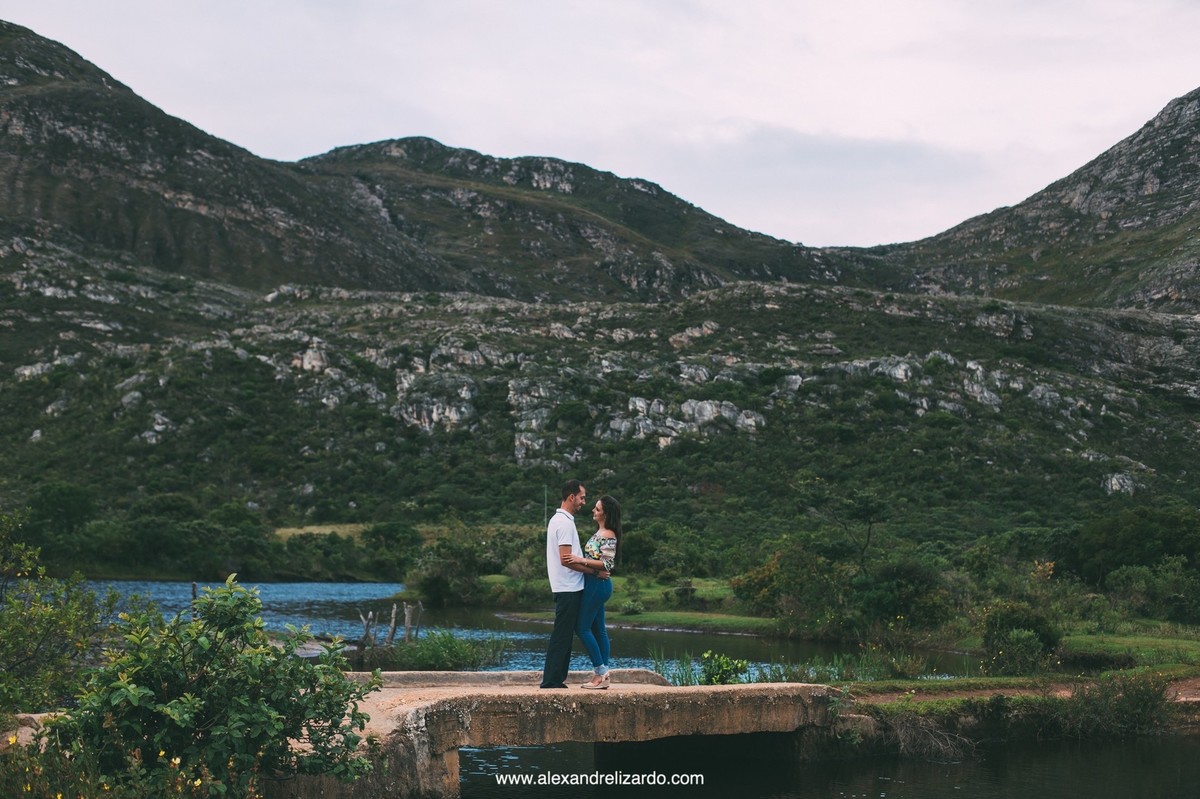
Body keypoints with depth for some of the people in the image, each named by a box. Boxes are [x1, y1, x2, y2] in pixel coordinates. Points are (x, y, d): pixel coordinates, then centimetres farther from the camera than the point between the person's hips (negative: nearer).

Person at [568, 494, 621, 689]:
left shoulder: (608, 536, -15)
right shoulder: (600, 533, 14)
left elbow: (607, 564, -22)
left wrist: (582, 560, -24)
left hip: (597, 585, -10)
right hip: (595, 584, 10)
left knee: (582, 627, -7)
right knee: (598, 629, 9)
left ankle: (601, 672, -4)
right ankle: (603, 675, 11)